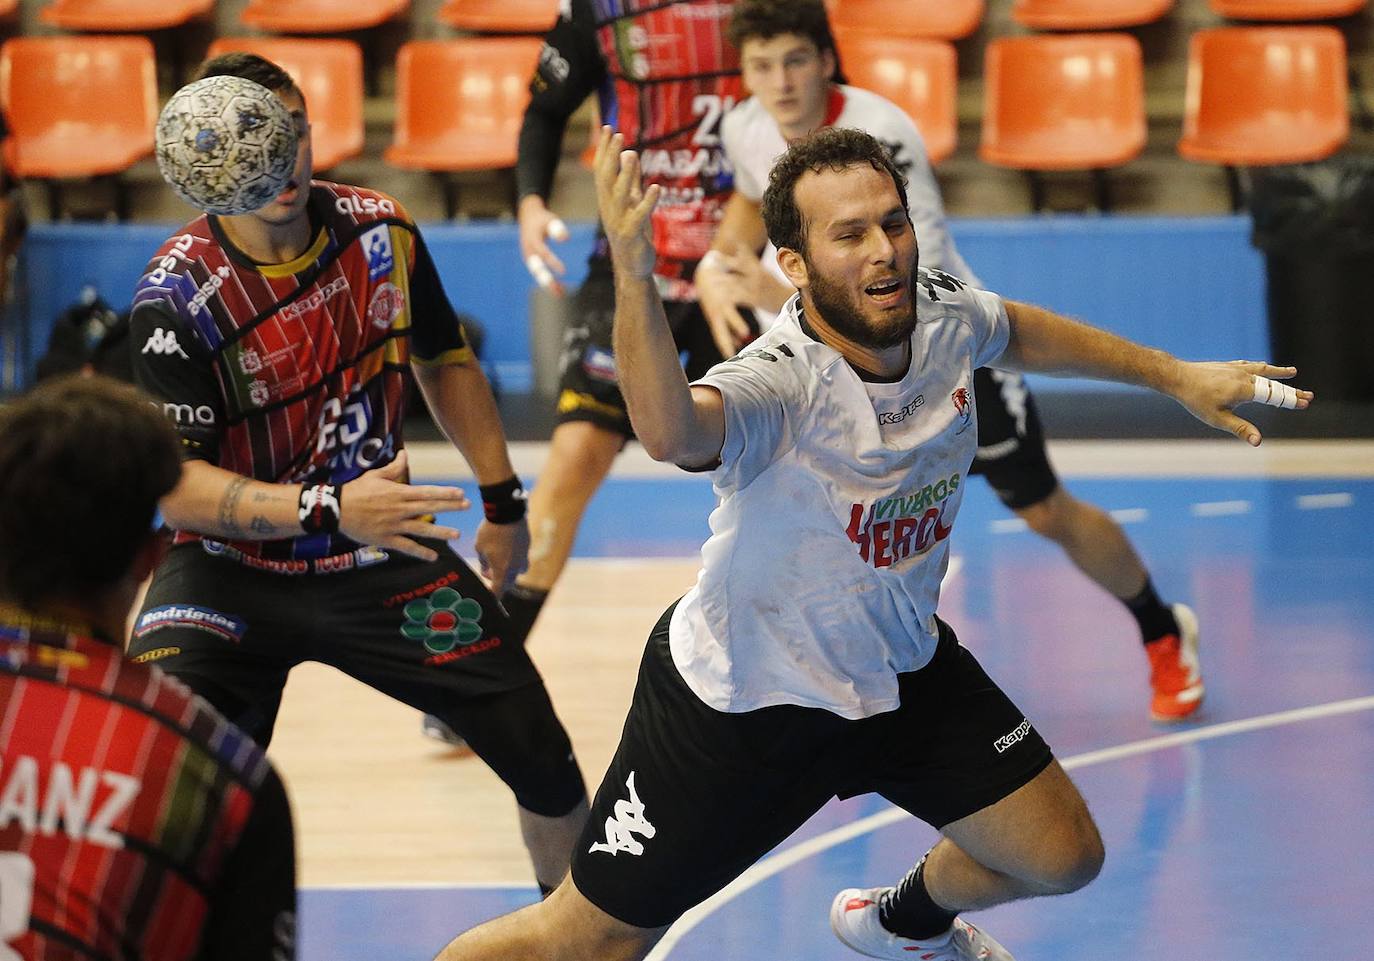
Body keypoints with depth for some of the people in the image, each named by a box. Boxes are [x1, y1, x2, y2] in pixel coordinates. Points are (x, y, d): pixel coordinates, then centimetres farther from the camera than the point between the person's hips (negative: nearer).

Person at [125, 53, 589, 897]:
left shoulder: (383, 233, -7)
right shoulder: (178, 296, -21)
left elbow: (443, 360, 13)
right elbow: (172, 482, -24)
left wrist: (502, 500, 15)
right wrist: (329, 509, -34)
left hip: (383, 556, 4)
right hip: (232, 568, -4)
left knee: (543, 758, 1)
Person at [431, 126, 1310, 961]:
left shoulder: (941, 316, -14)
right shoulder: (783, 383, -36)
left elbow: (1019, 330, 13)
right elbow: (671, 433, -60)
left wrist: (1175, 377, 20)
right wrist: (634, 272, -73)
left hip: (903, 664, 7)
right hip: (749, 702, -7)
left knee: (1063, 856, 13)